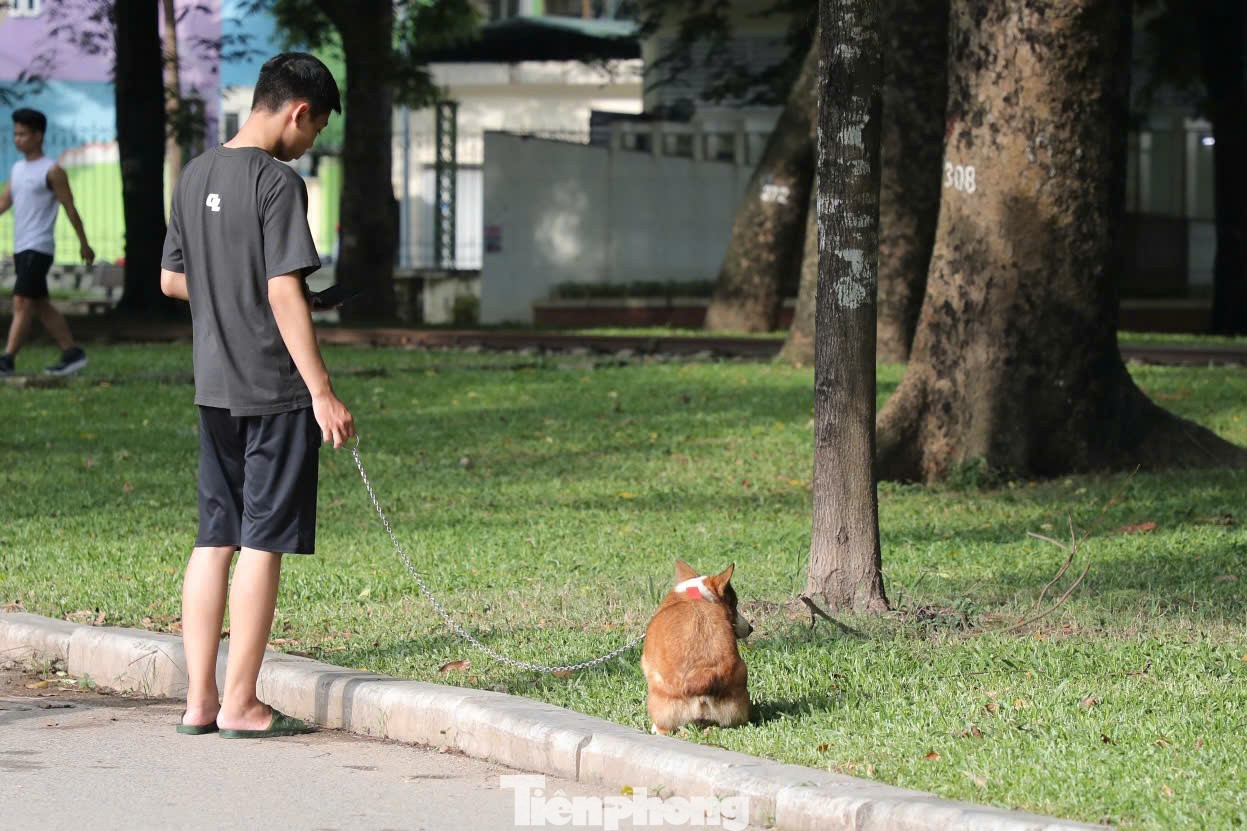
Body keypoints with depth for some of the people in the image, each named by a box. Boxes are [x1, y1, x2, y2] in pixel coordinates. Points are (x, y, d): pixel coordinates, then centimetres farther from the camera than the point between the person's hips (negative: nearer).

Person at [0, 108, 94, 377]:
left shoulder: (52, 171, -7)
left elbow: (70, 208, -5)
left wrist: (84, 244, -2)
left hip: (38, 248, -8)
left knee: (22, 303, -14)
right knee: (40, 305, 11)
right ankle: (72, 353, 17)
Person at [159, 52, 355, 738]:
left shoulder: (195, 177, 9)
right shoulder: (278, 183, -14)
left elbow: (171, 280, 17)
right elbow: (285, 293, -20)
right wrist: (322, 392, -19)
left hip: (213, 387, 7)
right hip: (275, 388, -7)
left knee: (214, 540, 11)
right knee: (263, 543, -1)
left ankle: (200, 699, 12)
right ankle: (241, 704, 2)